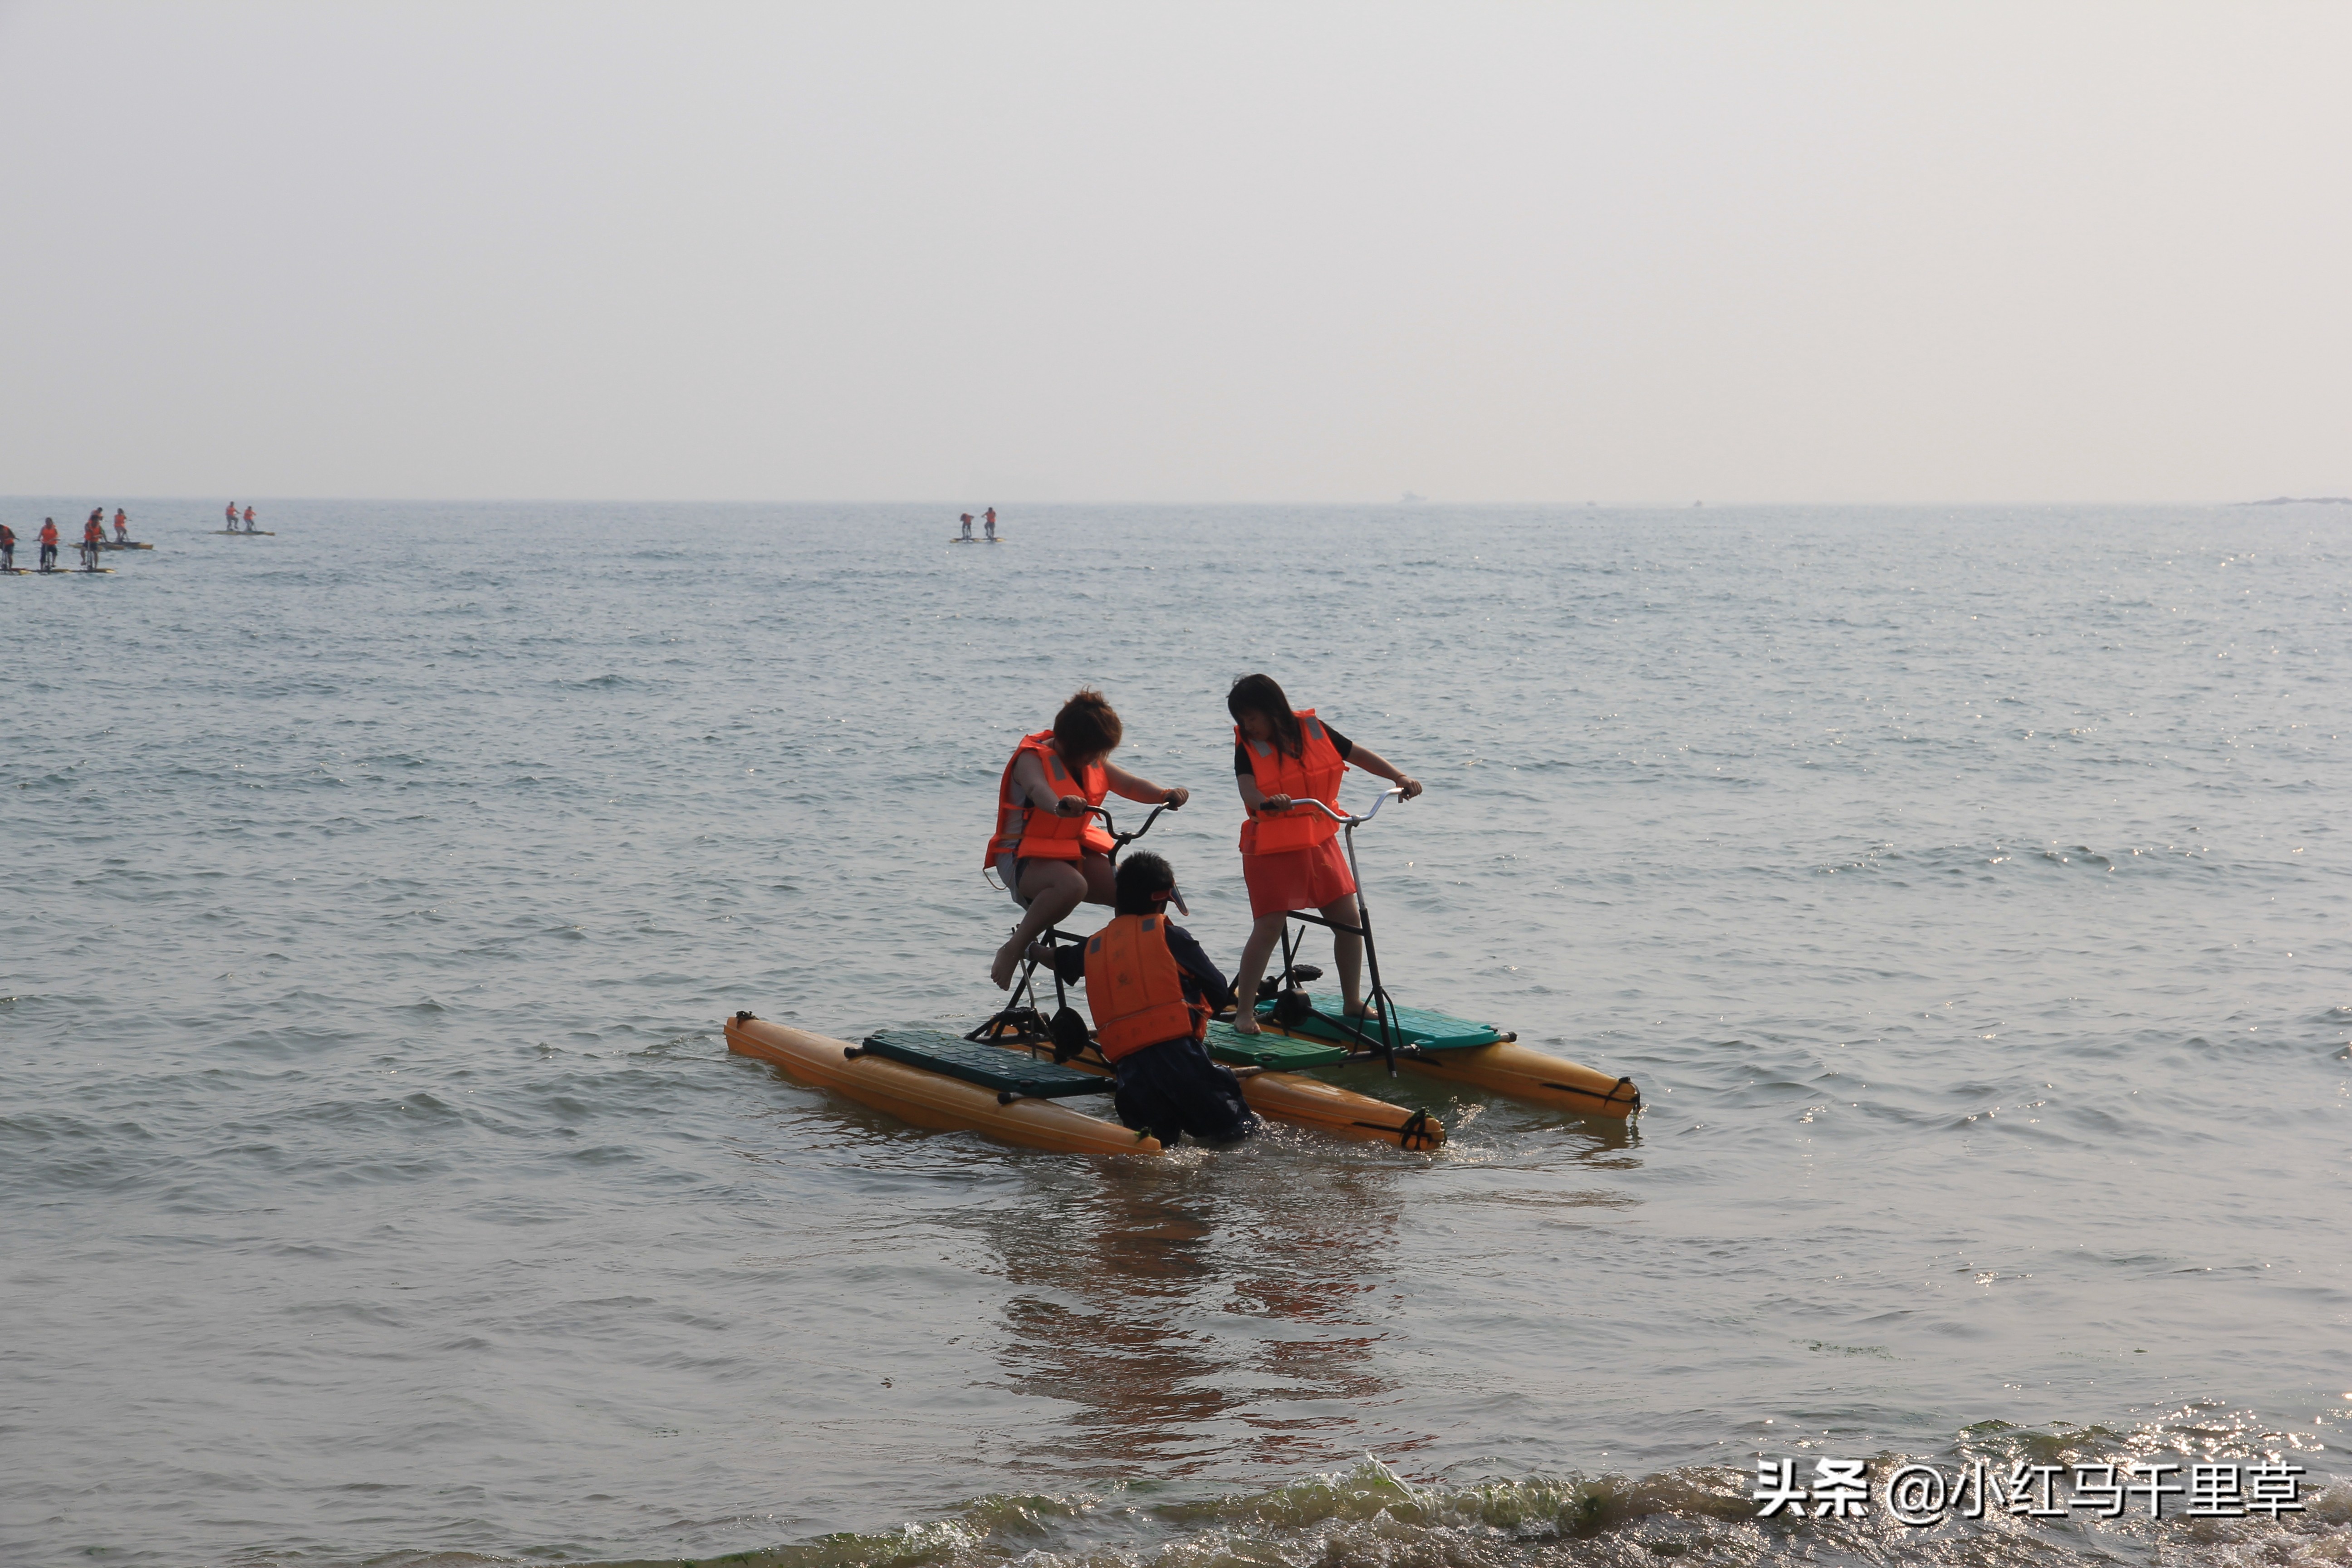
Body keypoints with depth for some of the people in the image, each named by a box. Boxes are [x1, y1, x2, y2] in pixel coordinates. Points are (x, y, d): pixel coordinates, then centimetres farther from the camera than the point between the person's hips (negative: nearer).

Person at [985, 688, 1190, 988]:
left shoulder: (1093, 761, 10)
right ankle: (1012, 951, -29)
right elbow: (1038, 790, -37)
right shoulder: (1032, 759, -15)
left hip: (1073, 852, 8)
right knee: (1072, 886, -40)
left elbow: (1128, 784, 1)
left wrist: (1165, 795, -21)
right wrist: (1059, 806, -62)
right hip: (1024, 858, -8)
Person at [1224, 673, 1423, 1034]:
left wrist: (1399, 778, -5)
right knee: (1268, 928, -11)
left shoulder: (1313, 731, -1)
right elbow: (1247, 787, -25)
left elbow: (1358, 754, 6)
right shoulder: (1247, 747, -9)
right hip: (1271, 851, -4)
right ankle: (1243, 1011, -1)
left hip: (1320, 843, 4)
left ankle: (1353, 1002, 18)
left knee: (1349, 920, 4)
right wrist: (1265, 802, -48)